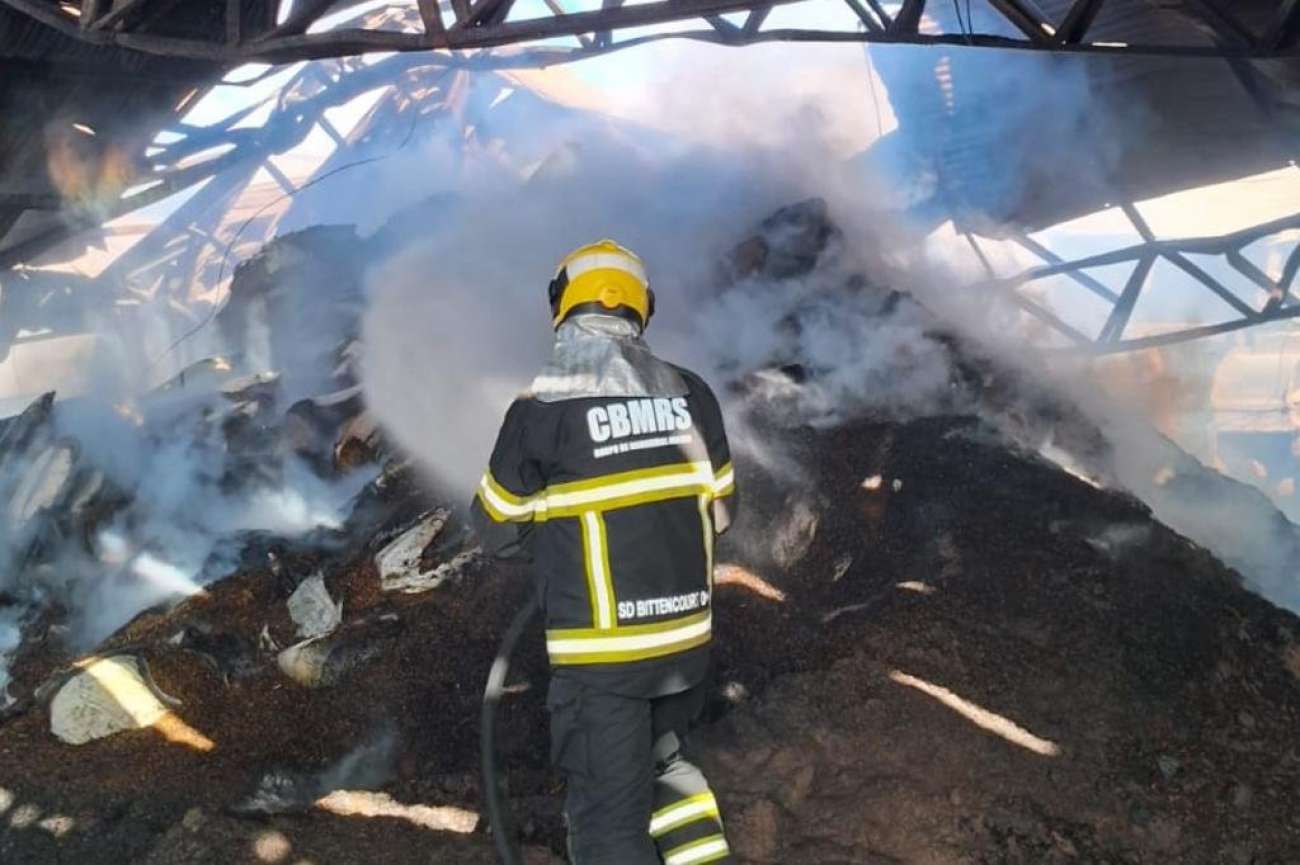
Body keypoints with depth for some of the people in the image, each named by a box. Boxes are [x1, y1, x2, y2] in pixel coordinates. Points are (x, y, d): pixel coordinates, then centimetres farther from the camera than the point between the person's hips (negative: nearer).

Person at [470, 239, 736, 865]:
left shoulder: (542, 407, -13)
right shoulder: (690, 393, -1)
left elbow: (499, 531, -1)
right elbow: (717, 508, 9)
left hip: (601, 654, -5)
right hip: (689, 640, 5)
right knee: (661, 763, 29)